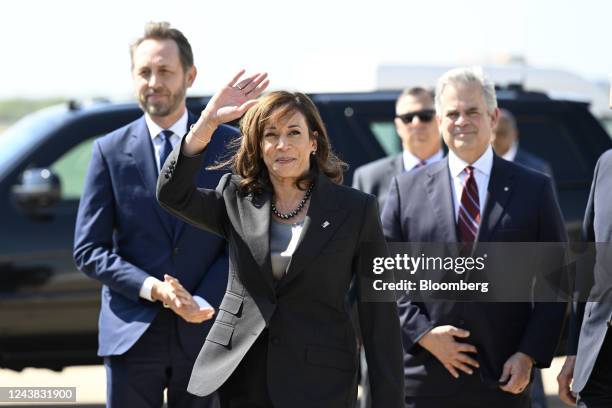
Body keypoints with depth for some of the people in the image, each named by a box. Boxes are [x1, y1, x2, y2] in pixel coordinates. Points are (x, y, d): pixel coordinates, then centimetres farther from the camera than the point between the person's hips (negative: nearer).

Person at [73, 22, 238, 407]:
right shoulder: (110, 151, 3)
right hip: (132, 332, 0)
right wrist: (152, 288, -14)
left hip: (204, 330, 0)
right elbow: (89, 249, 0)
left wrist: (204, 300, -13)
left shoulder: (229, 145, 3)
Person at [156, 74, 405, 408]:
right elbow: (172, 193, -7)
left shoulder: (355, 210, 0)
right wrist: (208, 121, -16)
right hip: (239, 380, 3)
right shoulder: (237, 201, 9)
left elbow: (379, 316, -1)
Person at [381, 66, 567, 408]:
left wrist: (530, 354, -5)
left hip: (504, 380, 0)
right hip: (425, 377, 0)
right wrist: (423, 334, -8)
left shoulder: (535, 189, 6)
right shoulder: (407, 189, 8)